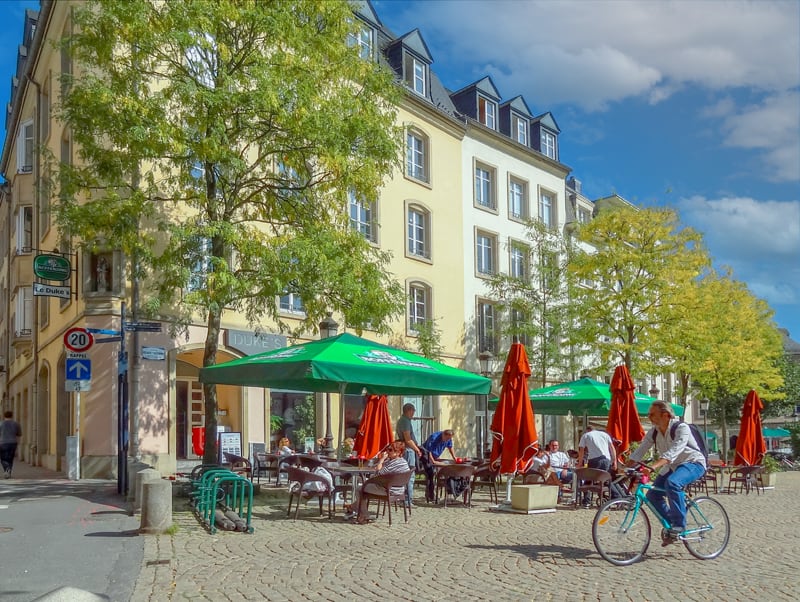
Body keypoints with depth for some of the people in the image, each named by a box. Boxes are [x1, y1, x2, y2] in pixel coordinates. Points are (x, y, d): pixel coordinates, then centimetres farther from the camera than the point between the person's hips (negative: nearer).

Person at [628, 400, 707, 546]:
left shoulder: (681, 428, -24)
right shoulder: (654, 431, -3)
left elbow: (672, 453, -38)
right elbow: (640, 450, -6)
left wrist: (652, 467, -50)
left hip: (693, 464, -7)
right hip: (674, 467, 8)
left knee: (672, 483, -35)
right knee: (652, 494, -7)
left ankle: (679, 525, -23)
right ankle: (670, 524, 13)